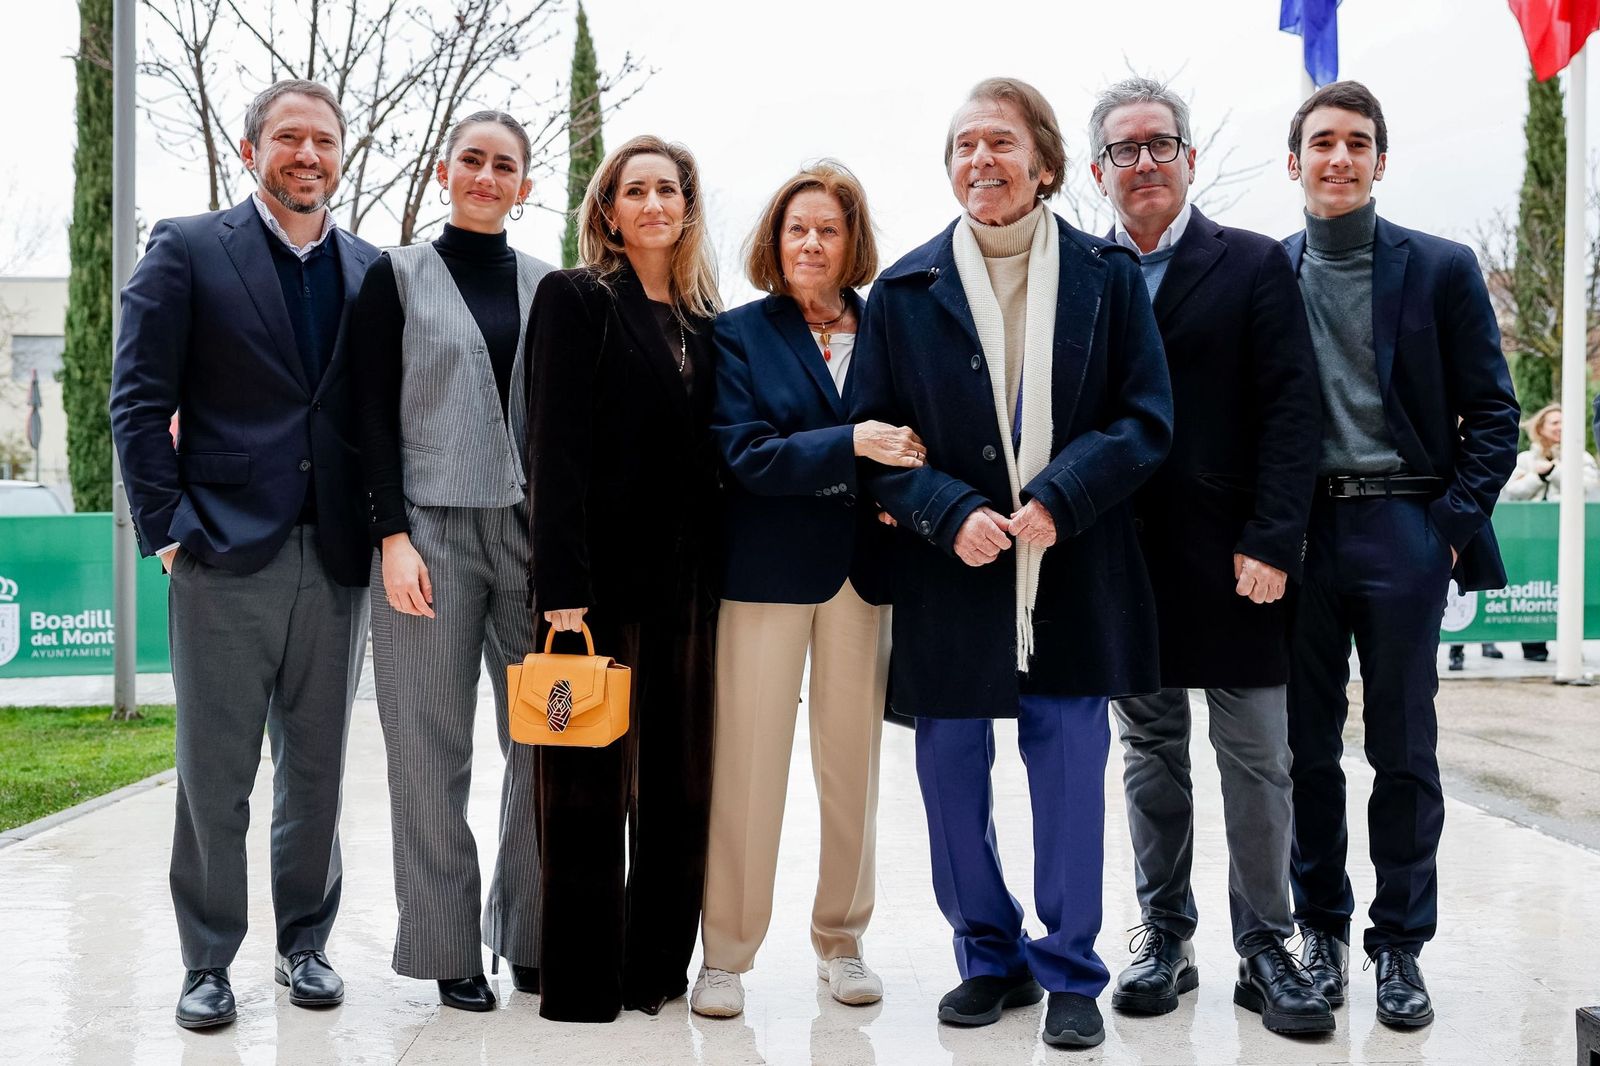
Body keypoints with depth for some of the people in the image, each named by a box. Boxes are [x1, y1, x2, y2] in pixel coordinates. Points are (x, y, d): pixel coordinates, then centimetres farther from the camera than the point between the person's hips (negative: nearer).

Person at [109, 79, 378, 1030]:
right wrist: (168, 526, -9)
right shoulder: (187, 250, 2)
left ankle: (305, 943, 26)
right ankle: (209, 961, 17)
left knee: (318, 770, 11)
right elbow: (139, 402, -2)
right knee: (215, 772, 4)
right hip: (224, 557, -3)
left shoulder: (373, 269, 11)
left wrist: (383, 533, 3)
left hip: (336, 559, 3)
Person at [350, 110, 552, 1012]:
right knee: (433, 749, 2)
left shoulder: (547, 286, 12)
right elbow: (376, 417, -1)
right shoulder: (397, 277, 4)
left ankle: (533, 936, 16)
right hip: (431, 531, -2)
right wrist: (393, 537, -10)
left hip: (531, 532, 3)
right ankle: (449, 948, 12)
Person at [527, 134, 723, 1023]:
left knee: (679, 783, 9)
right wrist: (562, 585, -17)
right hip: (603, 576, -5)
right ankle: (583, 983, 11)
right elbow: (556, 449, -9)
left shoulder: (702, 319, 15)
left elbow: (709, 458, 15)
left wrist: (717, 577, 6)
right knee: (590, 787, 1)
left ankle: (658, 966, 21)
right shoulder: (577, 299, -1)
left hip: (687, 583, 6)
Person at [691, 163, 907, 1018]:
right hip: (768, 568, -3)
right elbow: (742, 452, -11)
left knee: (853, 761, 10)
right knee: (747, 762, 0)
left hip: (861, 568, 3)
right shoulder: (739, 333, 1)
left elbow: (909, 441, 13)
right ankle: (725, 954, 12)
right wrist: (851, 446, -22)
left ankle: (841, 941, 25)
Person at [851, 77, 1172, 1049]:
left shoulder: (1108, 275, 4)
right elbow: (876, 436, 3)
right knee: (951, 772, 8)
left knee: (1071, 775, 5)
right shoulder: (905, 291, 5)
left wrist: (1055, 502, -15)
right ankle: (992, 959, 28)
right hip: (950, 574, 1)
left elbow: (1146, 420, -1)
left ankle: (1070, 973, 21)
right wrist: (951, 514, -14)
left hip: (1073, 573, -1)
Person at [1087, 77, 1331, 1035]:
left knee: (1257, 761, 3)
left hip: (1233, 561, -2)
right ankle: (1166, 940, 22)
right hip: (1126, 561, 2)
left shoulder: (1255, 265, 1)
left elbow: (1292, 412, -5)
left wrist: (1270, 544, -13)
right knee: (1152, 757, 11)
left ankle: (1265, 950, 16)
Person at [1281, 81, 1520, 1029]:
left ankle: (1400, 943, 17)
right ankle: (1321, 928, 23)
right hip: (1298, 533, 2)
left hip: (1401, 531, -1)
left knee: (1404, 751, 4)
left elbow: (1491, 411, 2)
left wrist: (1453, 522, -7)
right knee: (1306, 746, 8)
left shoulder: (1441, 269, 2)